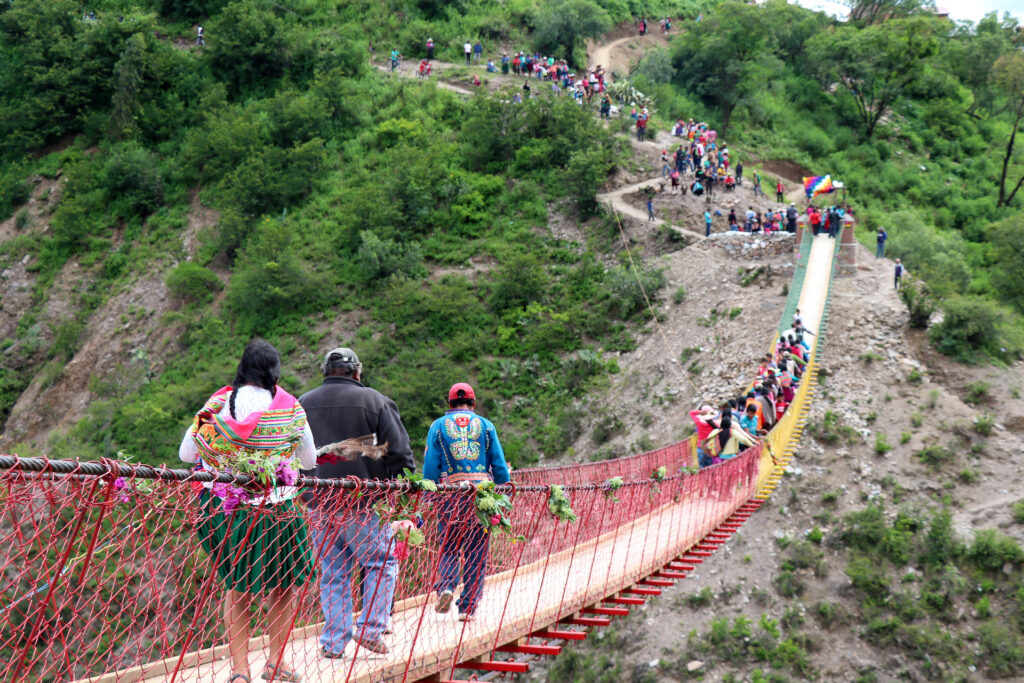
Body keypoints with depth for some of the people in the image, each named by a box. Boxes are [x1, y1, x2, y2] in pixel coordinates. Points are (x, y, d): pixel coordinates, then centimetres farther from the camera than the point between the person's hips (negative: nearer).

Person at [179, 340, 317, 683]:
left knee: (235, 587, 17)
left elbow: (185, 453, 6)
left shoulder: (217, 404, 0)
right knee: (285, 584, 18)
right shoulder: (291, 410, -3)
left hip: (222, 510, 2)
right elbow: (309, 461, 9)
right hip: (274, 513, -2)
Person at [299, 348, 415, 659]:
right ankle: (370, 629, 3)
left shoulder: (303, 403, 9)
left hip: (320, 504, 4)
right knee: (381, 563, 11)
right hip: (365, 504, -4)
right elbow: (400, 454, -5)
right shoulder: (375, 401, -2)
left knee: (332, 571, 11)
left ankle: (333, 641, 12)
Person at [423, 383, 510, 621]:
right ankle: (468, 606, 6)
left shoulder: (438, 426, 8)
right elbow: (499, 466, 6)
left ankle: (445, 586, -14)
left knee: (449, 548, 12)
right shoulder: (485, 425, 9)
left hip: (450, 495, 0)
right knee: (476, 552, 7)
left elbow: (430, 468, 3)